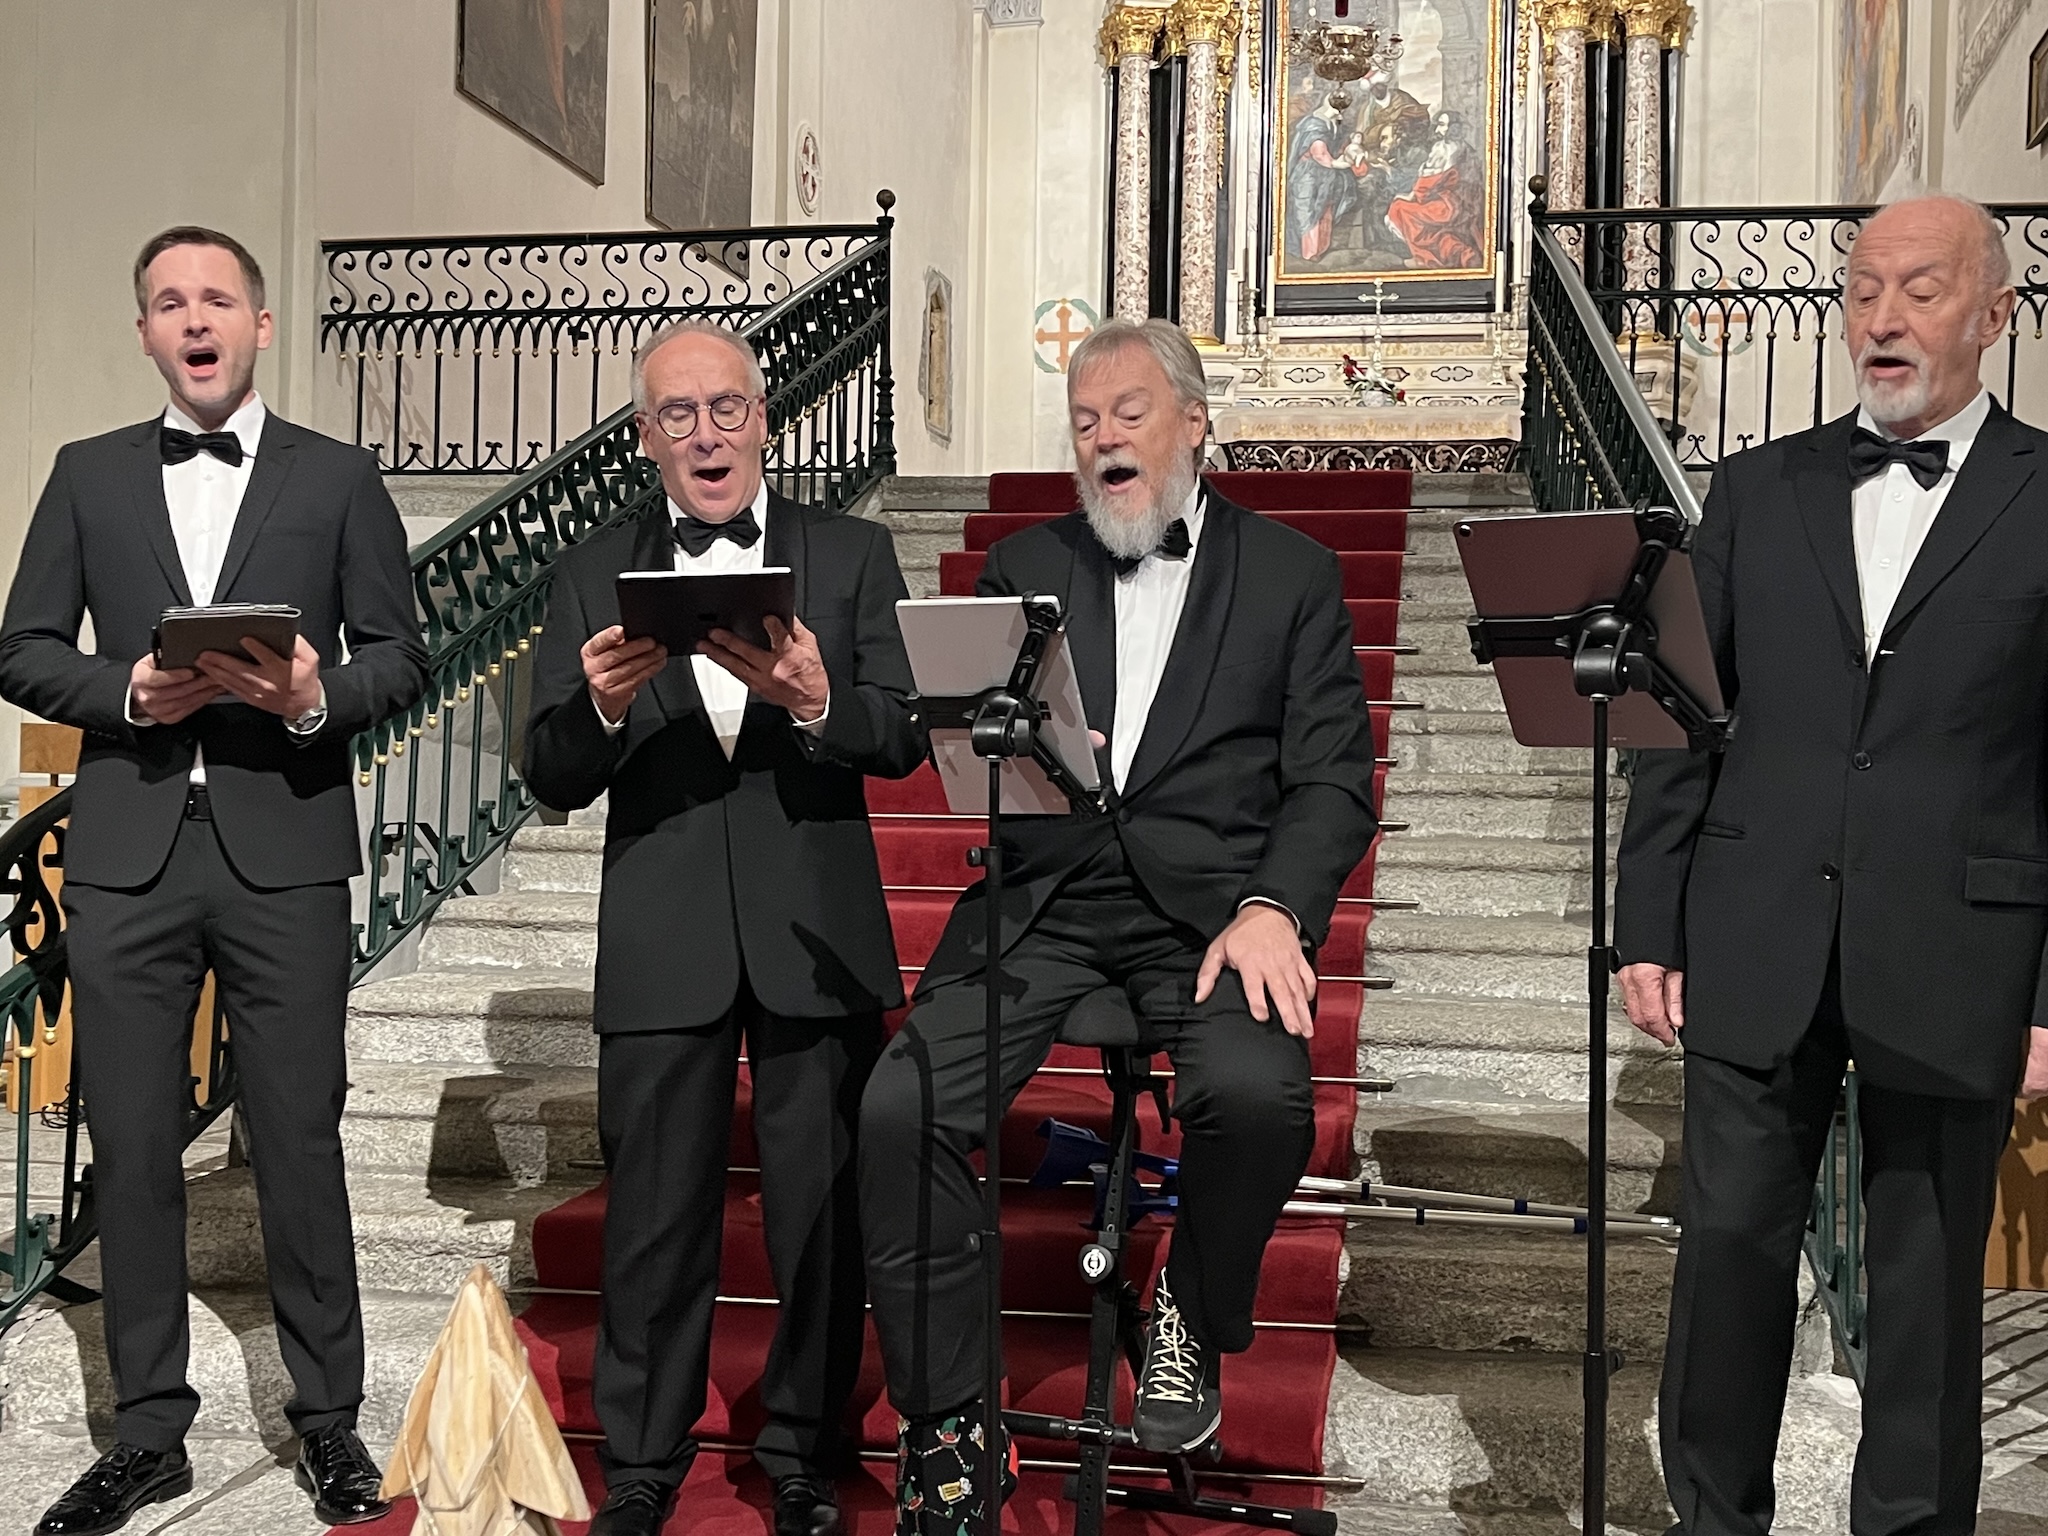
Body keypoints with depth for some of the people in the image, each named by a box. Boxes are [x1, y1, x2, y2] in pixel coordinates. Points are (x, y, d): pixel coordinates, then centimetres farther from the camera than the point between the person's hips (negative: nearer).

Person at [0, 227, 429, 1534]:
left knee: (301, 1140, 3)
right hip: (127, 853, 2)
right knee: (134, 1146, 7)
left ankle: (329, 1419, 17)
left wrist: (317, 696, -15)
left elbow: (401, 657, 5)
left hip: (285, 851, -2)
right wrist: (126, 691, -9)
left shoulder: (339, 480, 7)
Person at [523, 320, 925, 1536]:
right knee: (655, 1218, 8)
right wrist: (601, 707, -19)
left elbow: (903, 739, -3)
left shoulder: (853, 555, 6)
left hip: (816, 936, 0)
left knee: (824, 1215, 6)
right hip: (661, 945, 1)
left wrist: (814, 702, -23)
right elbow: (552, 778, 2)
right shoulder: (596, 576, 9)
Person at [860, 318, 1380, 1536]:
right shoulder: (1025, 567, 19)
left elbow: (1335, 777, 4)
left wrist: (1271, 909, -14)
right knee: (901, 1108, -22)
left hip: (1213, 899, -1)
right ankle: (948, 1424, -5)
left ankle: (1193, 1321, 2)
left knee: (1257, 1093, -32)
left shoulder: (1290, 574, 12)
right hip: (1046, 898, 2)